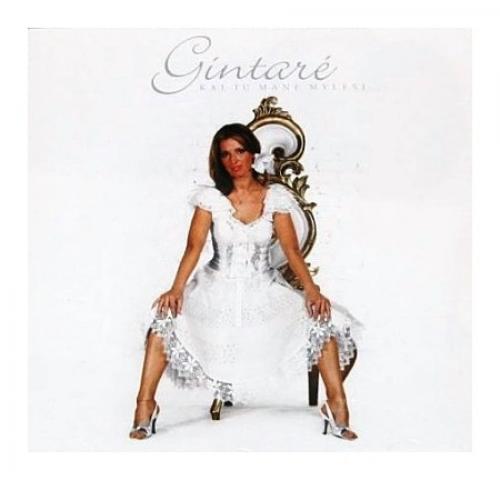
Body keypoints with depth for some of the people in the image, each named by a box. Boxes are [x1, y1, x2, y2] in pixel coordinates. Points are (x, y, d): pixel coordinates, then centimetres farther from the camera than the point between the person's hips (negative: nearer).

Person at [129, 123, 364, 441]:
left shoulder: (275, 196, -1)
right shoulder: (211, 197, -2)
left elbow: (292, 250, -5)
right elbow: (194, 247, -10)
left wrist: (312, 290, -20)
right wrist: (177, 289, -27)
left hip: (264, 289, 1)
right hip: (217, 290, 0)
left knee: (324, 319, -20)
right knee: (165, 319, -26)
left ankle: (337, 405, -10)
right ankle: (145, 406, -16)